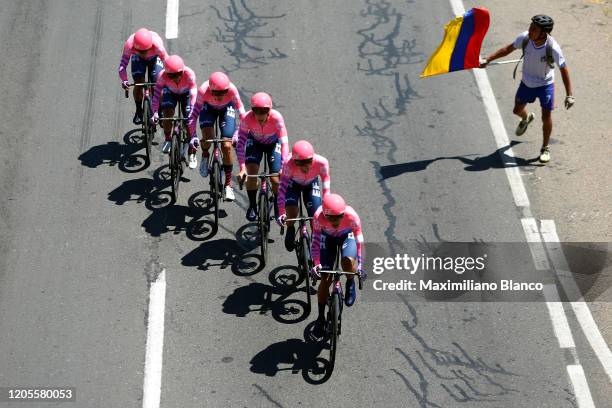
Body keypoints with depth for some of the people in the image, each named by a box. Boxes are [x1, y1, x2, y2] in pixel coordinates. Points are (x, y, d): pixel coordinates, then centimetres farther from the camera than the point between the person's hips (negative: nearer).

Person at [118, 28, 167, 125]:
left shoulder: (157, 45, -42)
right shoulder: (129, 45, -39)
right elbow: (122, 65, -38)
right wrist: (124, 80, -55)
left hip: (154, 58, -1)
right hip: (138, 58, 1)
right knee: (138, 83, -17)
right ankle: (139, 111, 3)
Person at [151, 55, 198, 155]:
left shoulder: (189, 74, -39)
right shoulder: (163, 75, -35)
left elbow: (193, 94, -44)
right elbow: (156, 93, -37)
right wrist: (155, 112, -49)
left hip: (186, 93, -1)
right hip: (171, 93, 1)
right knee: (167, 113, -24)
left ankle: (192, 155, -2)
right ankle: (168, 139, 4)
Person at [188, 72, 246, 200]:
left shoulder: (232, 90, -36)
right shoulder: (203, 91, -36)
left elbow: (241, 111, -27)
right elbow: (194, 113, -30)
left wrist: (239, 132, -36)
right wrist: (193, 135, -38)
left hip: (227, 108, 0)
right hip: (209, 108, 0)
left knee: (227, 146, -11)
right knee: (207, 135, -29)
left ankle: (228, 184, 2)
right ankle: (205, 156, 6)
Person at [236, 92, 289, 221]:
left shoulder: (276, 117, -36)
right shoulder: (247, 118, -33)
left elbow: (284, 143, -38)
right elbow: (241, 143, -34)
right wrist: (242, 168, -43)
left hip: (273, 144, -1)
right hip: (255, 142, 1)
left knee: (275, 179, -10)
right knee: (252, 172, -20)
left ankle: (278, 206, 20)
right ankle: (252, 206, 2)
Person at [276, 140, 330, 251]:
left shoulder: (321, 162, -37)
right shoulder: (289, 164, -40)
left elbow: (326, 188, -32)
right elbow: (282, 188, -39)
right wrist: (281, 213, -46)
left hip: (311, 184, 1)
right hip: (293, 184, -1)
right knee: (292, 212, -23)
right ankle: (290, 229, 12)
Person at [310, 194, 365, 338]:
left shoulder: (351, 216, -38)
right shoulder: (319, 217, -36)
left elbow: (359, 240, -27)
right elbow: (315, 241, -26)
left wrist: (360, 265, -31)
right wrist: (316, 264, -35)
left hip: (347, 235, -1)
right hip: (328, 237, 1)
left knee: (348, 261, -34)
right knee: (325, 279, -7)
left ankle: (350, 285, 1)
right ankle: (321, 317, 11)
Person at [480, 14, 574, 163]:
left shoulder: (553, 48, -32)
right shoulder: (525, 38, -23)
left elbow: (564, 70, -21)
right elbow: (508, 49, -5)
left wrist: (569, 95, -22)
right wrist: (487, 60, -5)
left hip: (545, 84, -4)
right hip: (527, 82, 4)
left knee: (546, 117, -7)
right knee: (517, 110, 19)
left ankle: (545, 148, 16)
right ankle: (526, 118, 58)